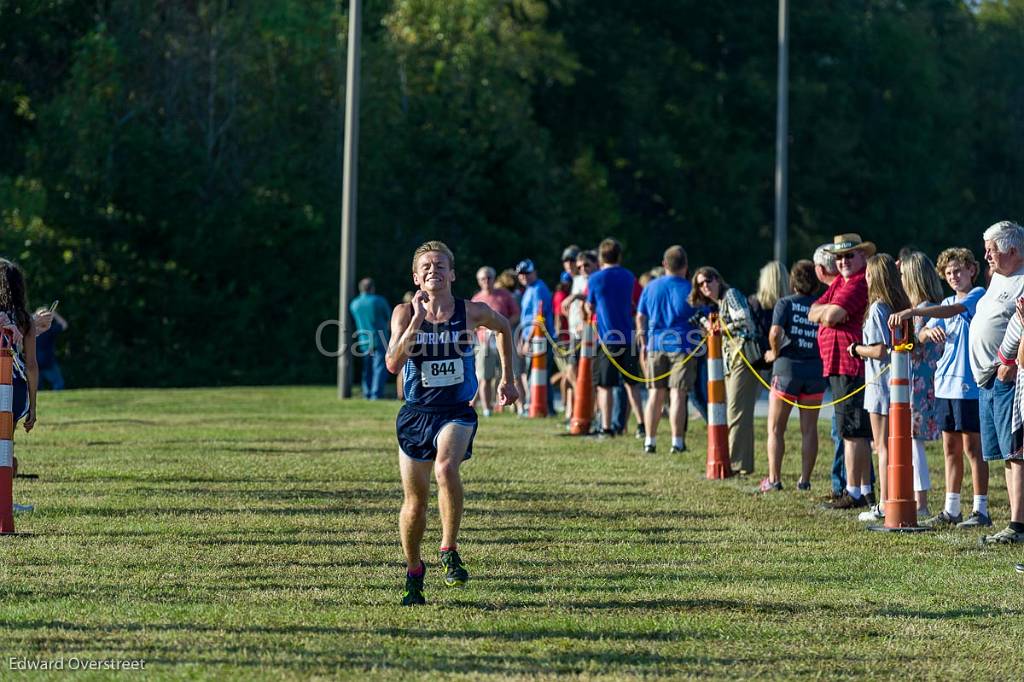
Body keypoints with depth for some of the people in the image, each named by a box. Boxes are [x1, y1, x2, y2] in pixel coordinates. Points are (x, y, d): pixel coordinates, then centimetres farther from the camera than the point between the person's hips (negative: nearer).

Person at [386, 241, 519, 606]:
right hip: (416, 413, 2)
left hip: (457, 412, -2)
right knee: (415, 500, 7)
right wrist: (418, 319, -22)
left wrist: (508, 380, 22)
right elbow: (393, 364, -18)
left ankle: (449, 551, -17)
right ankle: (413, 572, 28)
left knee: (445, 469, -32)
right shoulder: (405, 313, -4)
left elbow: (503, 328, 19)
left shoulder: (472, 312, -3)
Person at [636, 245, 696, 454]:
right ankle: (677, 442, -3)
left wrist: (643, 343, 22)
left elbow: (640, 317, 12)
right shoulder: (689, 289, -4)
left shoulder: (651, 287, 6)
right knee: (677, 394, -3)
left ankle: (650, 441, 9)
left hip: (656, 345, 3)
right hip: (681, 345, -3)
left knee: (655, 394, 9)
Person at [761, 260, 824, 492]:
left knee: (775, 428, 8)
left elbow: (775, 332, -18)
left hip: (787, 369, -2)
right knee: (809, 429, 11)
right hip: (816, 371, 2)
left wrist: (775, 352, -2)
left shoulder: (785, 303, -4)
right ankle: (805, 480, 10)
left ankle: (774, 479, 4)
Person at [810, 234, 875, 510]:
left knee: (853, 432, -9)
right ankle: (865, 488, 23)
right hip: (839, 366, 11)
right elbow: (813, 314, 11)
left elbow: (832, 316, -24)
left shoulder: (860, 283, -14)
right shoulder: (839, 282, 19)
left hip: (851, 366, -11)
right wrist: (829, 310, -9)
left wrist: (825, 310, -2)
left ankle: (854, 493, -8)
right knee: (858, 432, 16)